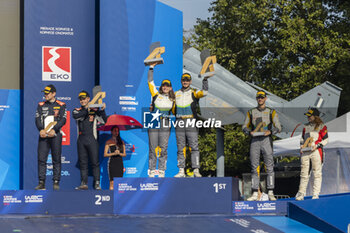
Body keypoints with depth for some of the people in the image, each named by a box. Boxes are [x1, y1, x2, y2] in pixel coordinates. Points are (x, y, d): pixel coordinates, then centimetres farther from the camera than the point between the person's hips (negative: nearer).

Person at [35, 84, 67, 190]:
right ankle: (41, 183, -2)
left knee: (56, 159, -1)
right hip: (43, 134, 2)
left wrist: (54, 130, -17)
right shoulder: (41, 105, 14)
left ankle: (56, 182, 2)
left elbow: (63, 120, -3)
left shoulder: (61, 105, 7)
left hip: (55, 135, -2)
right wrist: (41, 130, -13)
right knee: (41, 159, -4)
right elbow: (37, 119, 6)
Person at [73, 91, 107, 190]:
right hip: (81, 140, 3)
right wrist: (86, 110, -19)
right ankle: (84, 183, 7)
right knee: (83, 163, 4)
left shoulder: (94, 110, 6)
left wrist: (102, 111, -18)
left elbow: (103, 120, -3)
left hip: (92, 139, -2)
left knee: (95, 162, -3)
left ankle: (97, 183, 0)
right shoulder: (77, 110, 11)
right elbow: (75, 116, -11)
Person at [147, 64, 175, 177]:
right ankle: (152, 170, 5)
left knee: (163, 148, 0)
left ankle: (161, 170, 5)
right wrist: (151, 68, 6)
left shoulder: (172, 100, 14)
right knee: (153, 148, -1)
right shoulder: (156, 95, 8)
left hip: (165, 125, 1)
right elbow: (150, 81, 7)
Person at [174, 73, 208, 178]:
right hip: (179, 122, 3)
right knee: (180, 148, 4)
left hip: (191, 122, -3)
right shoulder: (176, 94, 18)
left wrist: (205, 80, -17)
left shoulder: (194, 93, 7)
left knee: (194, 147, -8)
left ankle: (196, 170, -7)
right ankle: (181, 171, 6)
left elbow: (204, 92, -13)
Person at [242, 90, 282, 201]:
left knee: (269, 167, -6)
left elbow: (278, 127, 5)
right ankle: (255, 194, 1)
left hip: (266, 140, -2)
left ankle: (270, 193, -4)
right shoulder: (251, 112, 15)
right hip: (254, 141, 2)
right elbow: (245, 127, 14)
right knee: (254, 167, -1)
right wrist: (249, 132, -7)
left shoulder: (271, 112, 10)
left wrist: (270, 131, -14)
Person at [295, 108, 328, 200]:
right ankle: (301, 193, 8)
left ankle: (315, 194, 0)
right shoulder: (306, 126, 16)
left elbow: (325, 140, 0)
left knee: (317, 173, -3)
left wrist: (317, 145, -13)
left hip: (316, 151, -4)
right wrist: (301, 145, 6)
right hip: (305, 151, 4)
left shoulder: (321, 126, 1)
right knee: (304, 173, 4)